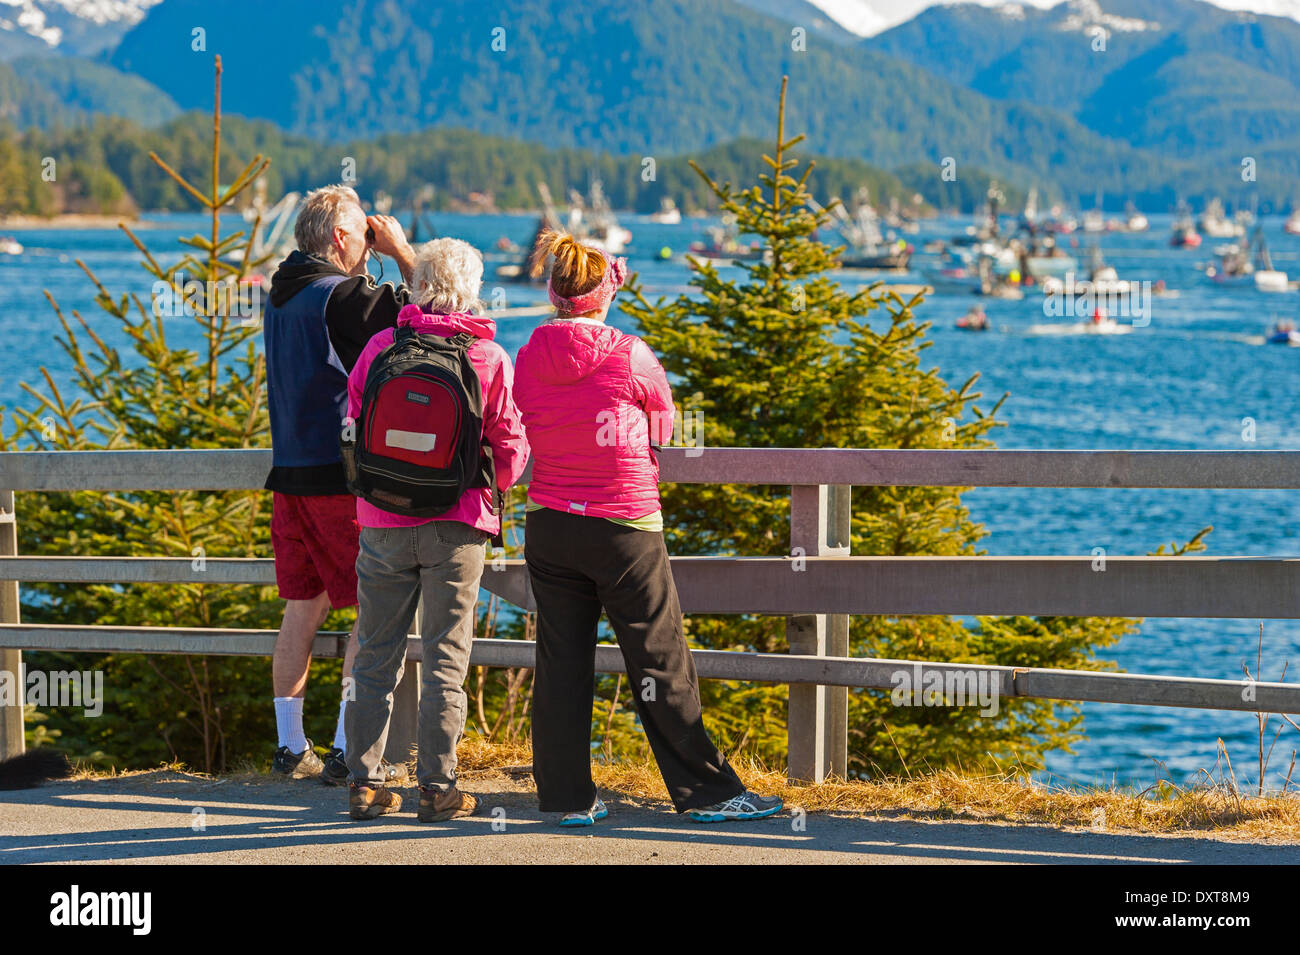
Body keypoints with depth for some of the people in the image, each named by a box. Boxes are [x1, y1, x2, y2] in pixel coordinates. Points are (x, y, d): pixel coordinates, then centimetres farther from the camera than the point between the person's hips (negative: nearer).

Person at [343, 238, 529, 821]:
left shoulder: (380, 347, -3)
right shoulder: (489, 359, -7)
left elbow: (352, 431, 8)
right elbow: (511, 450, -1)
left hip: (383, 522, 2)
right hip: (456, 526, -2)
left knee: (376, 657, 9)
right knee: (445, 658, 5)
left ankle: (364, 782, 10)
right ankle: (436, 786, 6)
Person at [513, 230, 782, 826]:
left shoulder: (527, 360, -1)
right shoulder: (630, 357, -11)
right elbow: (662, 426, 5)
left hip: (549, 526, 4)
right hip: (624, 530, -4)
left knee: (561, 663, 8)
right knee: (661, 665, 3)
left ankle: (567, 798, 11)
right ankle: (707, 791, 8)